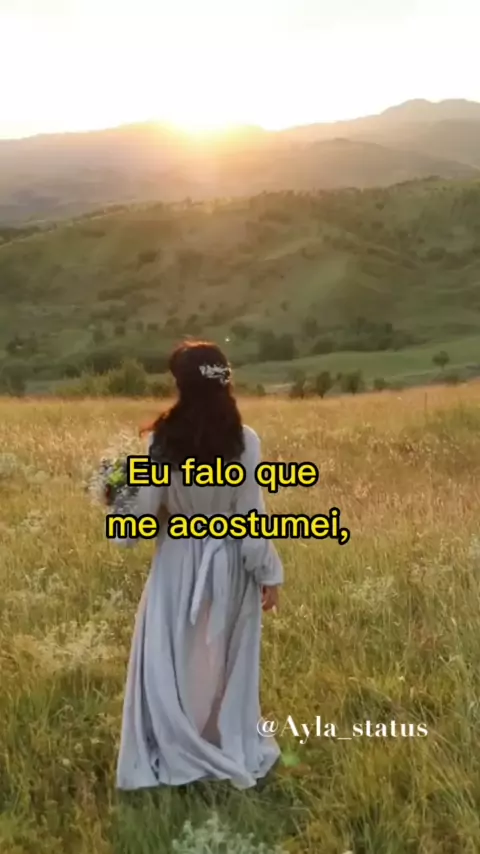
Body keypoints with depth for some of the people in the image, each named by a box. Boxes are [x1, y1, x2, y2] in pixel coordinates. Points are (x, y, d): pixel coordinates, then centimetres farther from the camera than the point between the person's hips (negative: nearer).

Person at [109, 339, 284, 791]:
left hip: (177, 563, 0)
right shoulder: (245, 441, -14)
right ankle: (230, 750, 34)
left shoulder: (160, 440, -14)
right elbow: (252, 517, -12)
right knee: (226, 662, 19)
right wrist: (268, 574, -1)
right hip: (228, 566, 1)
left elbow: (144, 510, -11)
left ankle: (174, 756, 29)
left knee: (171, 663, 17)